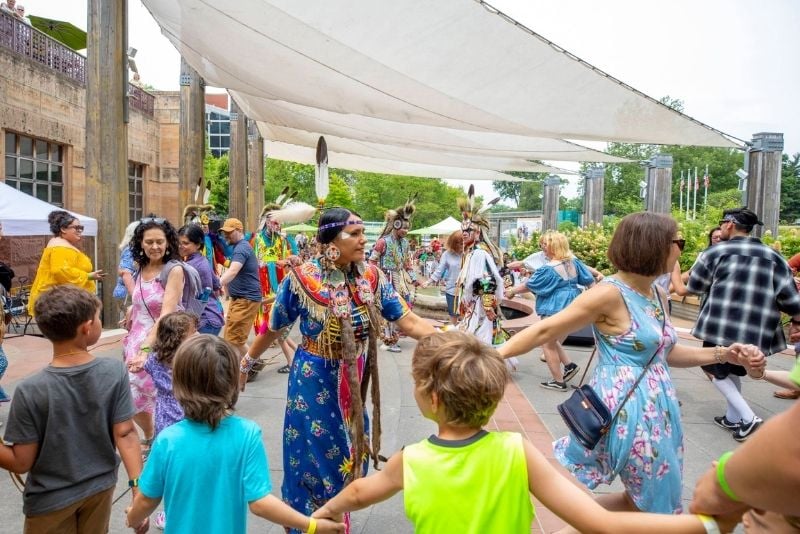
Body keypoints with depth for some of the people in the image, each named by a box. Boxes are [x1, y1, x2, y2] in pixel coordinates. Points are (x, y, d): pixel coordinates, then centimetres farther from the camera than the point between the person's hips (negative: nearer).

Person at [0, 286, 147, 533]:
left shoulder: (30, 391, -23)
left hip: (50, 500, -2)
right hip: (101, 486, 2)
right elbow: (125, 434, -17)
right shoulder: (114, 371, -19)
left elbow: (20, 462, -15)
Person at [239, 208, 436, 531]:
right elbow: (273, 329, -3)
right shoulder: (302, 279, -18)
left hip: (356, 382, 4)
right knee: (314, 459, 12)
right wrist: (245, 364, 8)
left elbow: (409, 322, -11)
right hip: (314, 381, -4)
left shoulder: (372, 277, -9)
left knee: (349, 457, 18)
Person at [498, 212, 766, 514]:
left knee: (644, 502, 17)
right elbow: (544, 331, -17)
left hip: (656, 409, 9)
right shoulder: (609, 294, -18)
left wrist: (724, 354, 8)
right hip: (627, 410, -9)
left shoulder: (657, 294, 8)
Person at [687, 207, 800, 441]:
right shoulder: (773, 257, 7)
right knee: (733, 370, 24)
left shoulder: (717, 251, -3)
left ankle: (747, 417, 0)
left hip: (721, 326, -5)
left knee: (717, 370, 11)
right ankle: (733, 417, 28)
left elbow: (694, 286, 3)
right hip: (756, 330, 5)